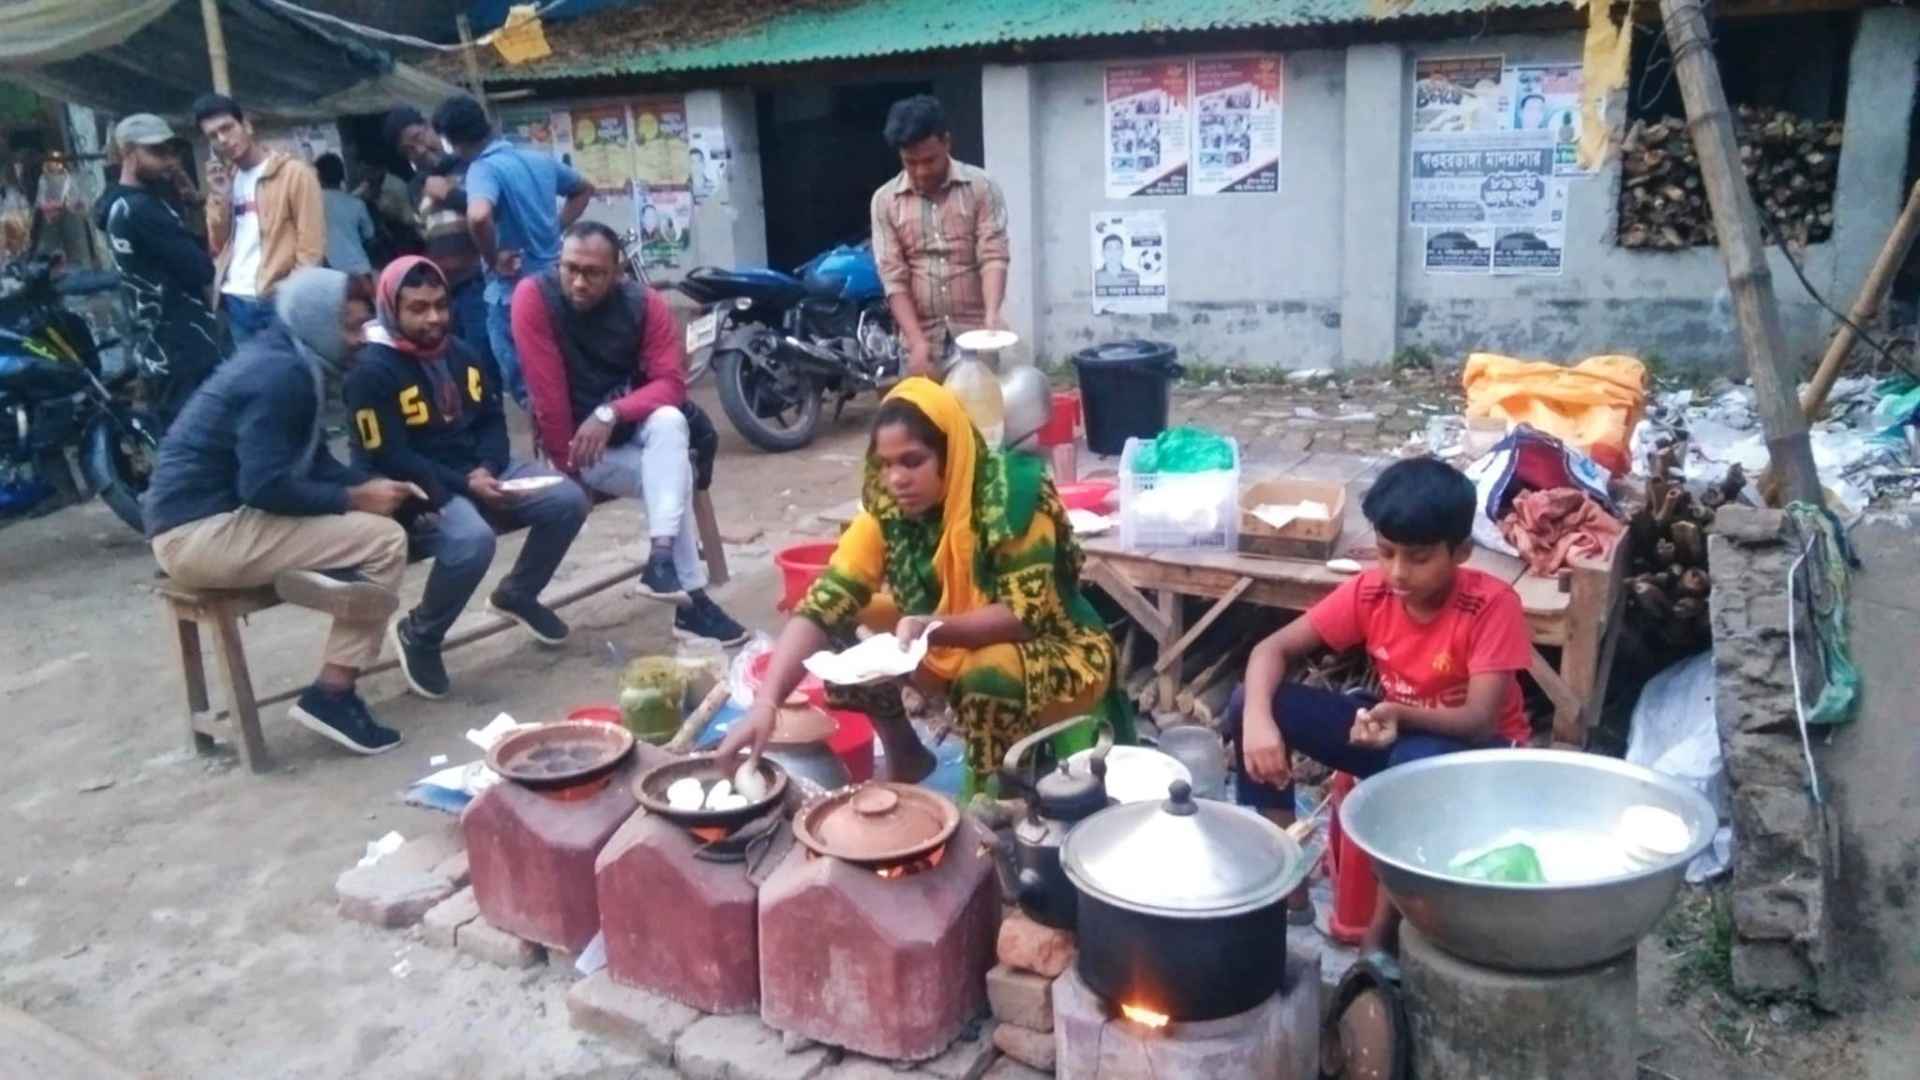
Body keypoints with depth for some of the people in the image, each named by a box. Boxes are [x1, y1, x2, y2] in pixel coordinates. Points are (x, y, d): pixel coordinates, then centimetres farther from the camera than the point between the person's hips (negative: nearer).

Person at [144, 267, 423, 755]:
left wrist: (368, 485, 1)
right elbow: (267, 487, -25)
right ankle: (331, 694, -9)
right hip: (201, 533, -10)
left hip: (210, 518, 10)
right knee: (385, 541, -16)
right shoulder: (280, 374, -18)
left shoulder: (283, 360, 12)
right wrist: (353, 498, -14)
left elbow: (312, 461, 17)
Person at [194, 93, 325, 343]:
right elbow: (218, 245, 14)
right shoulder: (226, 180, 16)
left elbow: (311, 246, -8)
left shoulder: (294, 172, -4)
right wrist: (219, 196, 1)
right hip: (234, 302, 6)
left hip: (278, 302, -6)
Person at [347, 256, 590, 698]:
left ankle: (518, 594, 16)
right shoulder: (372, 371, -14)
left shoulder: (458, 351, 9)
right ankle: (418, 636, -8)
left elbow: (492, 418, 11)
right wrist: (463, 484, -24)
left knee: (568, 499, -9)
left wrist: (486, 469, -10)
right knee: (472, 539, -37)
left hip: (479, 474, 7)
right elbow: (388, 461, -18)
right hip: (418, 490, -7)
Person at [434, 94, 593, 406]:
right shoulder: (540, 160, 7)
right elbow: (584, 189, 23)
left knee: (526, 387, 3)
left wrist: (493, 261, -21)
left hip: (514, 295, -8)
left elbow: (478, 217, -38)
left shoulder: (483, 169, -17)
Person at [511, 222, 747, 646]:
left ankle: (661, 559, -33)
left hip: (633, 428, 3)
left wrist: (611, 413, -29)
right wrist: (567, 462, -18)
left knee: (669, 421, -33)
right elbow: (548, 391, -19)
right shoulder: (534, 296, -18)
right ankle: (692, 600, -22)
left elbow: (671, 382, -15)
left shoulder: (645, 303, -10)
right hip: (576, 442, -3)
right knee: (674, 475, -26)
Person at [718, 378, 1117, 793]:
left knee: (992, 675, -36)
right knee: (845, 639, -10)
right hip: (955, 647, 5)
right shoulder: (886, 513, -15)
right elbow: (823, 608, -23)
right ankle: (905, 758, 12)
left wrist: (934, 629, -42)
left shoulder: (1013, 496, -27)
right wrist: (765, 704, -36)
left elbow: (1025, 614, -27)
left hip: (1055, 650, -5)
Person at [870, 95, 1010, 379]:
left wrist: (992, 315, -28)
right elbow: (894, 279, -2)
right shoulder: (885, 200, 2)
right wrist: (917, 342, -14)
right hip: (921, 341, 1)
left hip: (974, 337, -1)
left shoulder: (981, 187, -1)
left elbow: (994, 255, -10)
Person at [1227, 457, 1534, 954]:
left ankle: (1378, 941, -23)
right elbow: (1274, 649, -12)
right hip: (1394, 727, 5)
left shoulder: (1492, 604, -24)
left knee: (1417, 763, -41)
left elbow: (1481, 721, -29)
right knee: (1251, 702, -15)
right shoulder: (1370, 591, -13)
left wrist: (1402, 715, -49)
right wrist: (1257, 719, -33)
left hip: (1475, 749, -4)